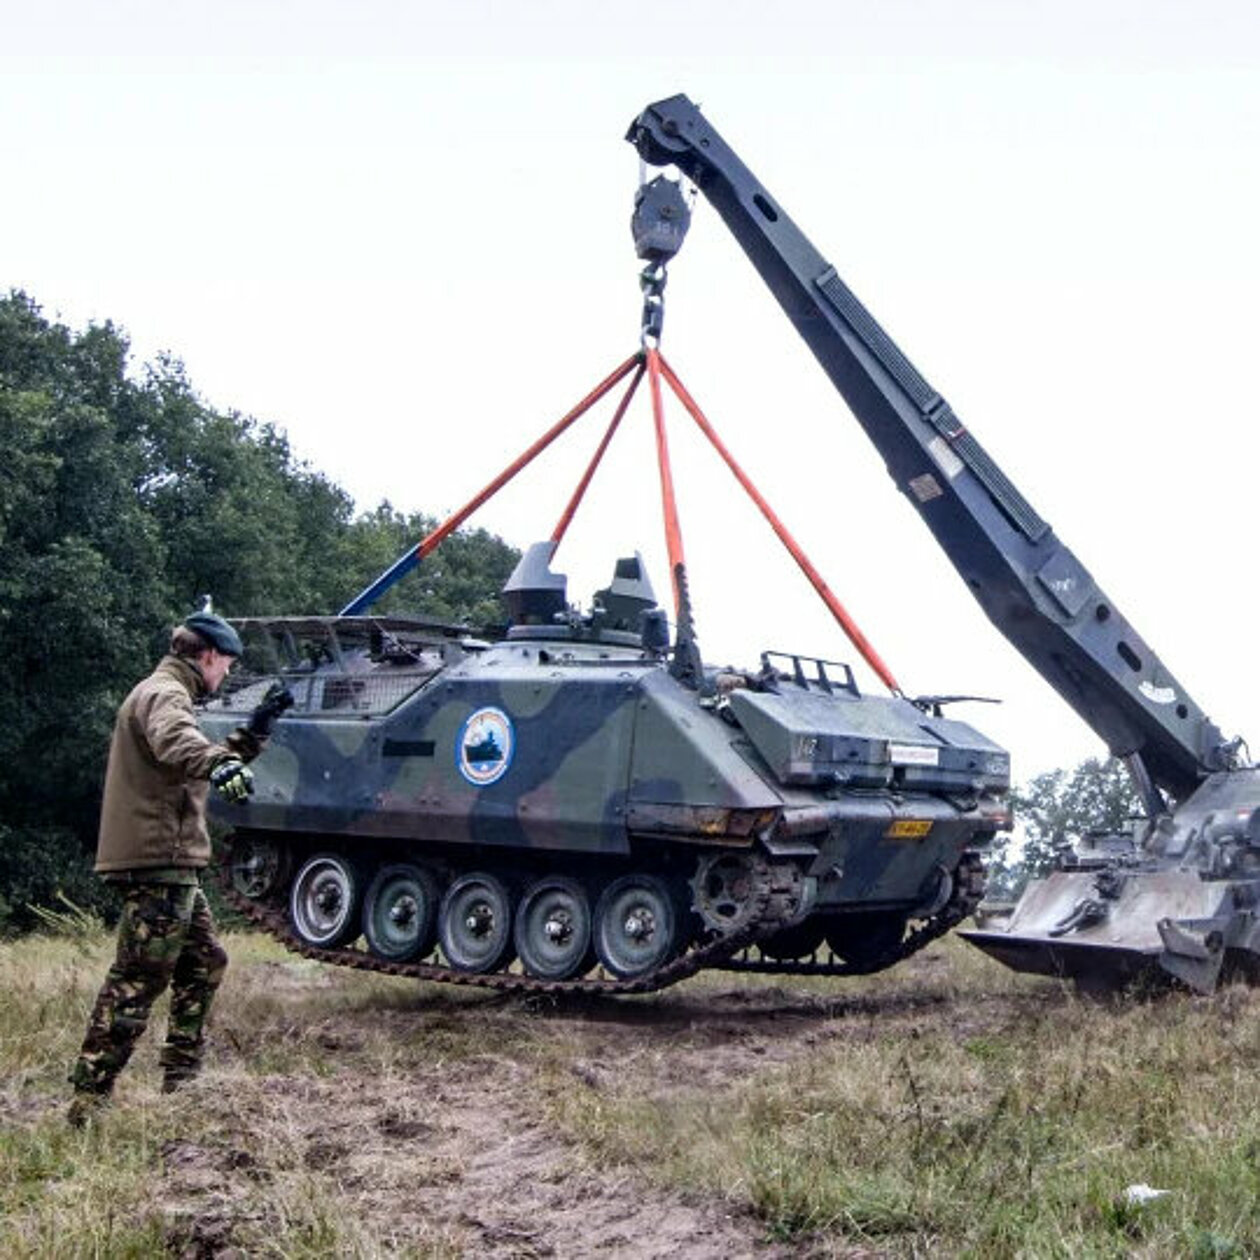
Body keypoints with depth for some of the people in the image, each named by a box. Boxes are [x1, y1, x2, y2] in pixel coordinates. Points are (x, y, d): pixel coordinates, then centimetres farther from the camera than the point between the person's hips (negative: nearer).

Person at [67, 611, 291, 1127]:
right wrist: (220, 765, -53)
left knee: (204, 962, 19)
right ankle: (89, 1100, -8)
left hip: (171, 867, 11)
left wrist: (255, 730, 26)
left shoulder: (166, 693, 23)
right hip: (157, 861, -11)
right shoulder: (164, 694, -11)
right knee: (138, 978, -10)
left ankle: (182, 1079, 26)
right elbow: (174, 740, -36)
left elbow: (203, 759, 32)